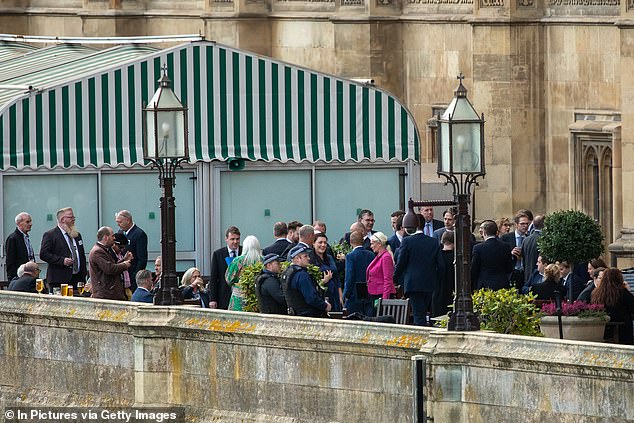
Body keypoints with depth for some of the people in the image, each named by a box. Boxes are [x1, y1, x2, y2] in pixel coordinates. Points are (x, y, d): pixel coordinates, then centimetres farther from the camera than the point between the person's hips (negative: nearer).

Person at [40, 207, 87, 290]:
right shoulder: (50, 235, 0)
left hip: (78, 278, 6)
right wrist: (62, 260, -17)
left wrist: (83, 276, 13)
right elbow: (43, 254, -9)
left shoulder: (77, 235, 21)